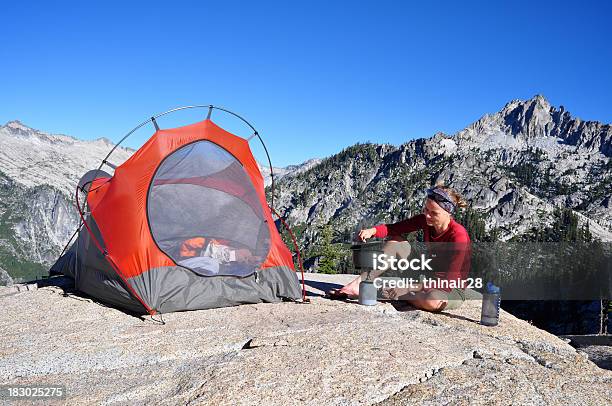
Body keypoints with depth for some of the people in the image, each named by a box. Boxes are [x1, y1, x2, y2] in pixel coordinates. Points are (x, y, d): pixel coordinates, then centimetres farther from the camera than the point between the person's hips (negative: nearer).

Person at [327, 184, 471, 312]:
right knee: (395, 241, -5)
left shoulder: (458, 235, -26)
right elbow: (394, 228, -8)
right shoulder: (426, 221, -6)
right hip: (428, 279, 6)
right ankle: (356, 285, -15)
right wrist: (372, 231, -30)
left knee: (432, 301, -43)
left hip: (453, 291, -6)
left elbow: (449, 282, -28)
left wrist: (410, 288, -33)